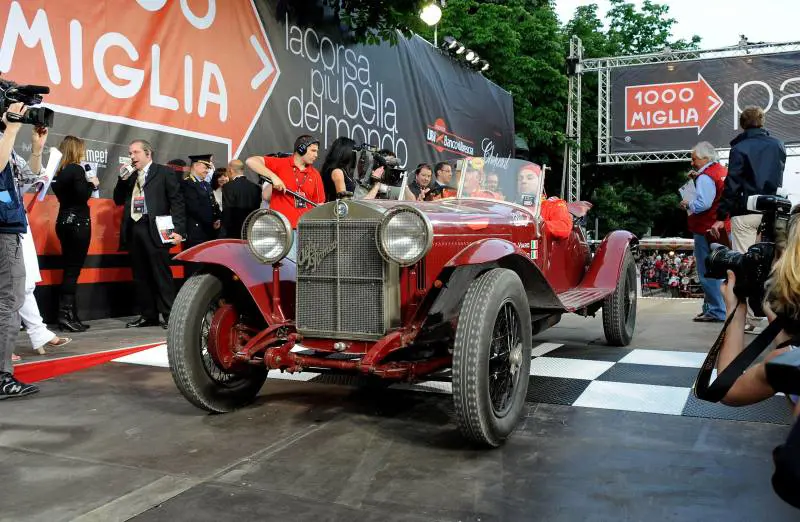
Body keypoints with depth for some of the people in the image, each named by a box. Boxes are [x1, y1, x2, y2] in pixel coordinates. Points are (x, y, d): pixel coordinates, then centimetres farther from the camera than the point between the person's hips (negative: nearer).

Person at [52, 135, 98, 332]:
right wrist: (92, 184, -2)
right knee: (73, 270, -6)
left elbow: (68, 194, 14)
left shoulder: (58, 171, 12)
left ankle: (69, 315, 11)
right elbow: (82, 197, -18)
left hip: (64, 222, 8)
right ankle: (65, 315, -6)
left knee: (69, 269, 9)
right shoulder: (76, 169, -11)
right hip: (78, 223, -8)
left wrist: (86, 184, 13)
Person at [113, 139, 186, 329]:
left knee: (161, 273, -5)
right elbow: (118, 200, 20)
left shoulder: (164, 172, 3)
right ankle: (148, 315, 15)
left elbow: (176, 201, -4)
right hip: (133, 230, 6)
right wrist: (122, 179, 5)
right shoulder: (130, 177, 21)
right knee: (140, 276, 8)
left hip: (154, 229, -6)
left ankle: (169, 314, 0)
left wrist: (178, 229, -13)